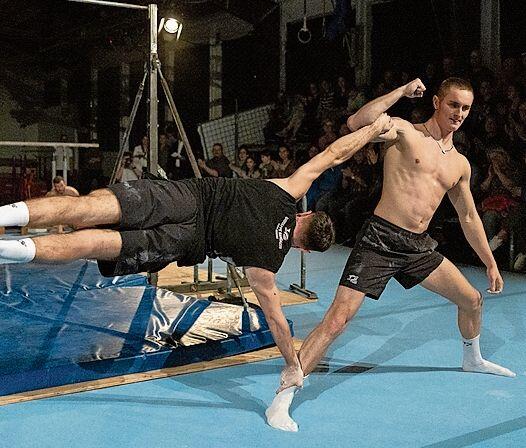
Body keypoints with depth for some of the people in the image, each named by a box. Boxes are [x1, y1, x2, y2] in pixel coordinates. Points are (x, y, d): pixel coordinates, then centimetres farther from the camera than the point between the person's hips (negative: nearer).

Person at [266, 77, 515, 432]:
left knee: (472, 300, 18)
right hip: (381, 240, -7)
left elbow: (469, 218, 23)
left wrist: (491, 263, 24)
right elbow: (356, 124, -21)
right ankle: (283, 397, -10)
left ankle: (473, 360, 50)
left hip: (419, 247, 7)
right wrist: (403, 91, -14)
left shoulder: (460, 164, 14)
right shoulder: (404, 131, -3)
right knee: (338, 318, -15)